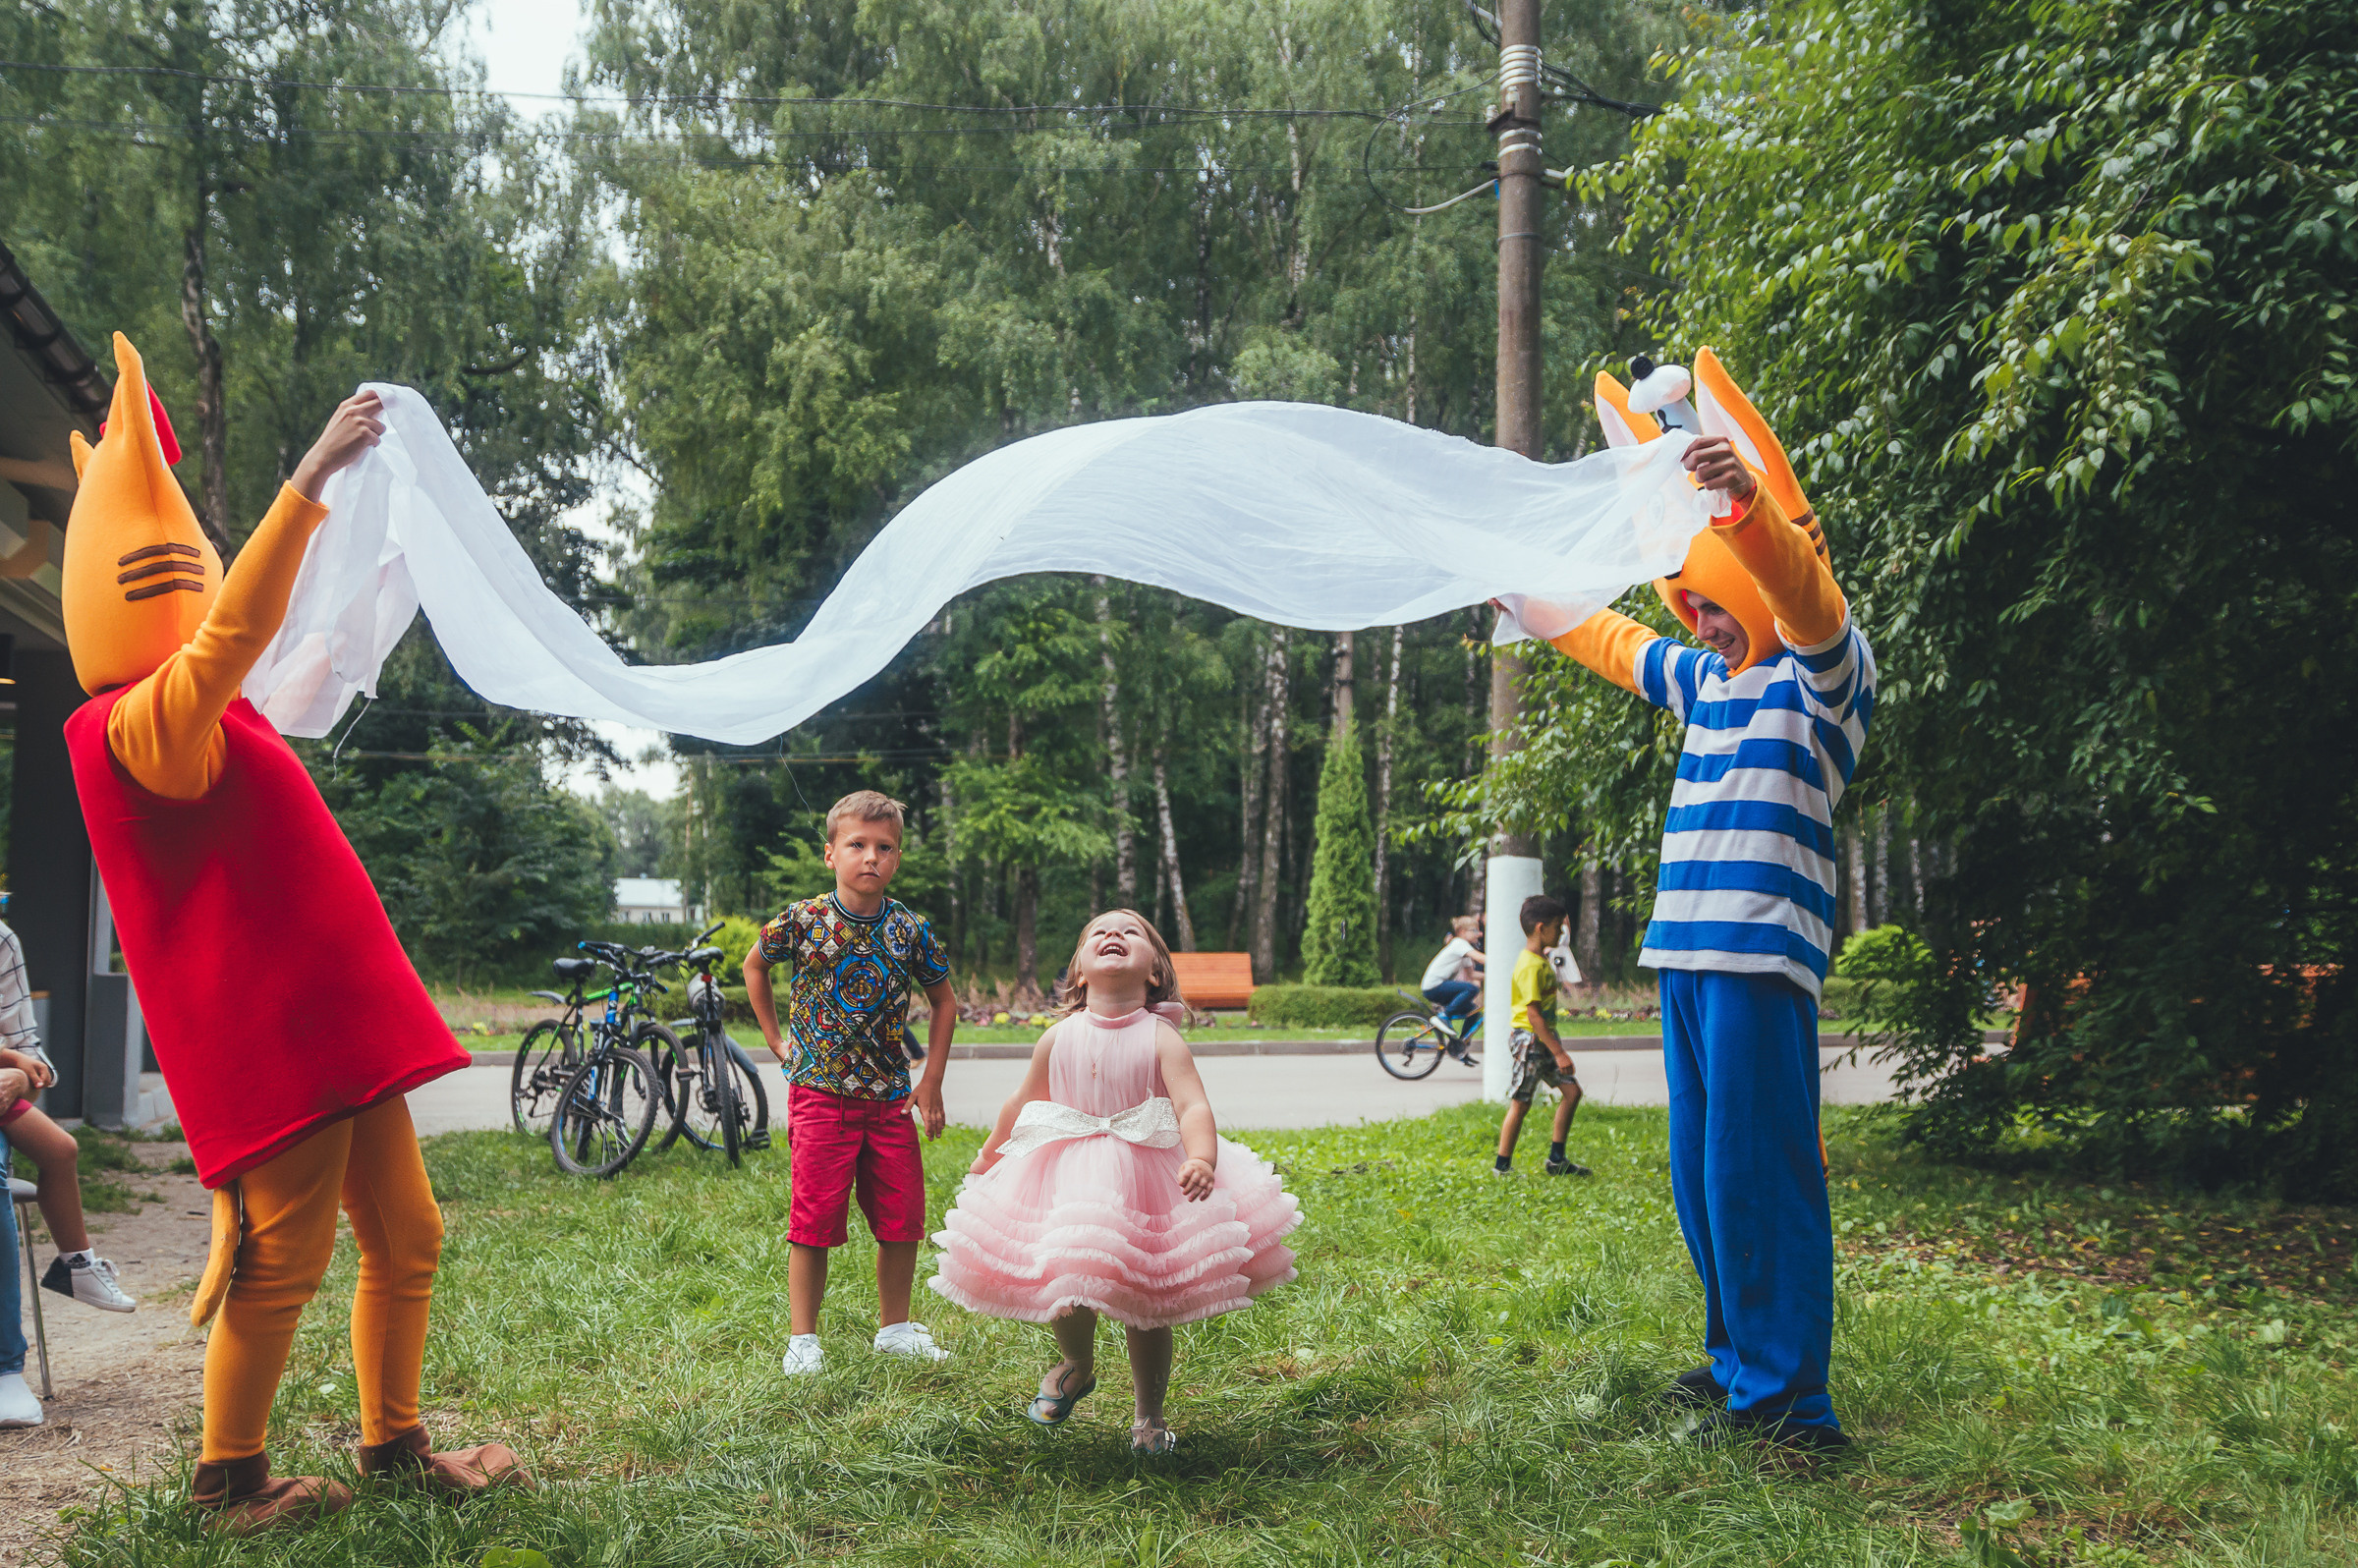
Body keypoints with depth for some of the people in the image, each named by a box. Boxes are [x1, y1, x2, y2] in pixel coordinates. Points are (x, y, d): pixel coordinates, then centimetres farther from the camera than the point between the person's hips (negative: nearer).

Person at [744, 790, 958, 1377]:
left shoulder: (911, 930, -2)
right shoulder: (802, 921, -7)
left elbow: (944, 1002, 11)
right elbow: (754, 966, 13)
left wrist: (931, 1080, 6)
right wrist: (776, 1040, 10)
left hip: (890, 1096, 3)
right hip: (819, 1092, -3)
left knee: (903, 1218, 7)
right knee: (815, 1219, -1)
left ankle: (895, 1328, 24)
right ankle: (803, 1339, 11)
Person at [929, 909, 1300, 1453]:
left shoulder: (1161, 1039, -11)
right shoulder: (1059, 1038, -1)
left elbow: (1193, 1106, -22)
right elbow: (1024, 1102, 15)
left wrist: (1202, 1158, -42)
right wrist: (989, 1156, 27)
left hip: (1147, 1183, -2)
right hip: (1070, 1183, 2)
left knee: (1147, 1311, 5)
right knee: (1065, 1293, 1)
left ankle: (1148, 1416, 27)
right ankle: (1077, 1365, 36)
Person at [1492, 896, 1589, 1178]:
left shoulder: (1542, 959, 11)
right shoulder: (1531, 966, -20)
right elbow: (1533, 1014, -23)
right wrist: (1559, 1052, -23)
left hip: (1545, 1038, 10)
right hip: (1529, 1039, -10)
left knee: (1572, 1091, 7)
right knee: (1521, 1103, -3)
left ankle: (1557, 1160, 14)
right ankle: (1502, 1165, 7)